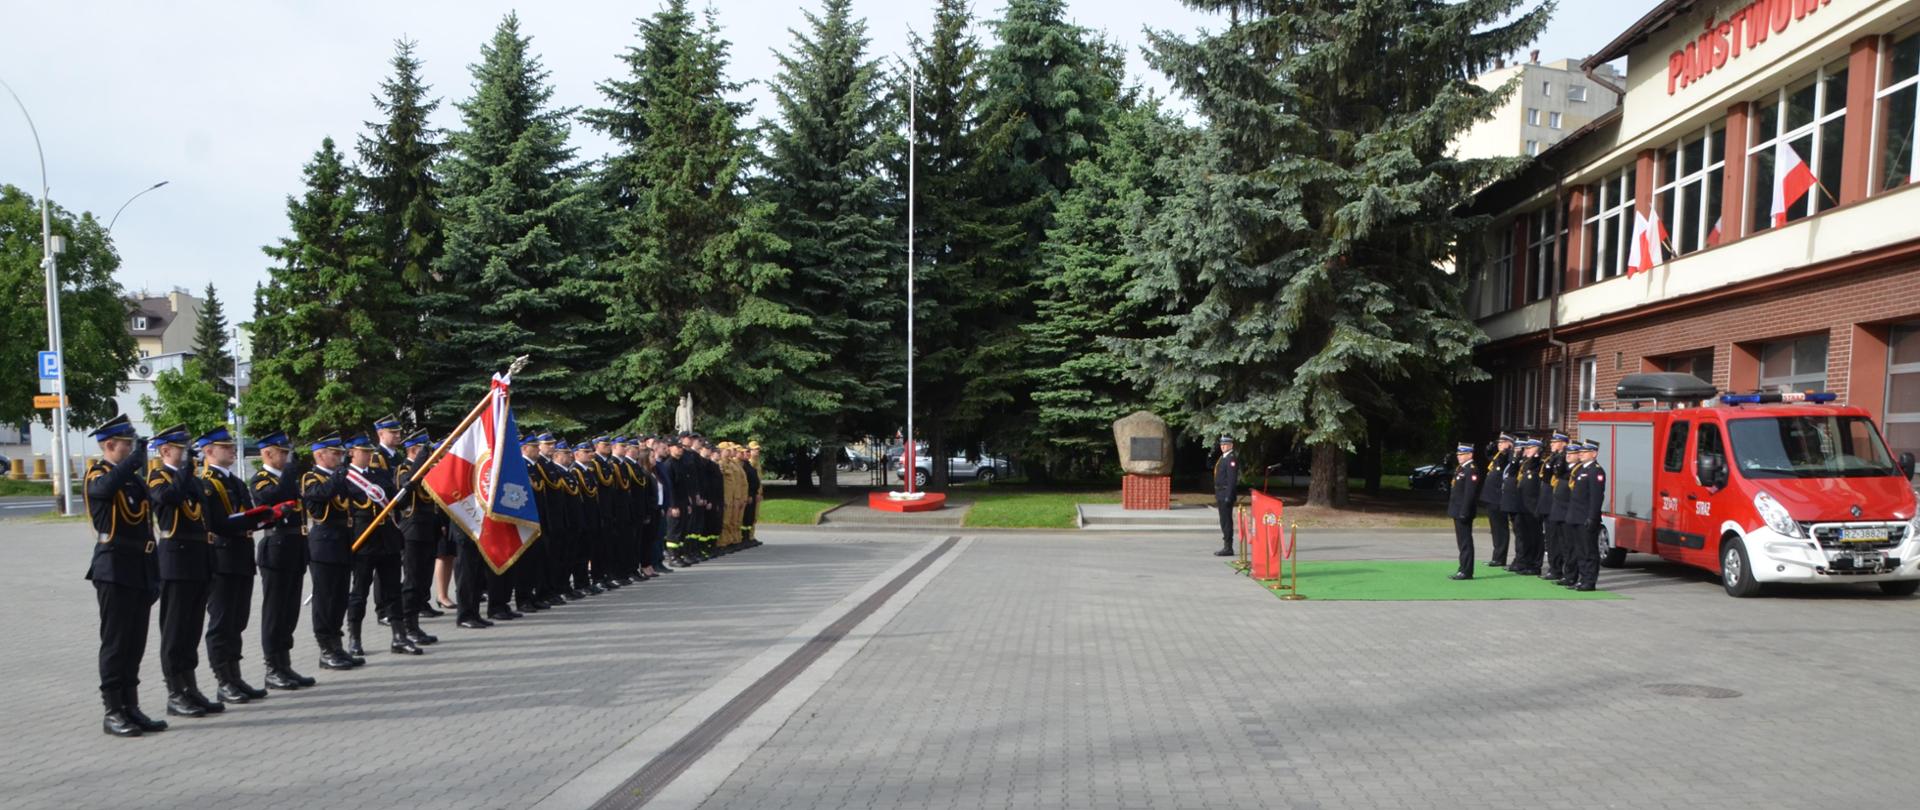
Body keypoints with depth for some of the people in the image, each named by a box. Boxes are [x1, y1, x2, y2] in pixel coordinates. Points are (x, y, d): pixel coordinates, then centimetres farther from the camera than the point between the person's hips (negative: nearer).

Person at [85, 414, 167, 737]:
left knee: (135, 644, 11)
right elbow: (107, 486, -35)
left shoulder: (134, 477, 16)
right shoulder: (96, 475, -7)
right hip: (114, 569, -7)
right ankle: (113, 712, 5)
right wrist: (137, 456, -23)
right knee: (115, 642, -2)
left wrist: (154, 573, 15)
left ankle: (131, 708, 17)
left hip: (141, 569, 7)